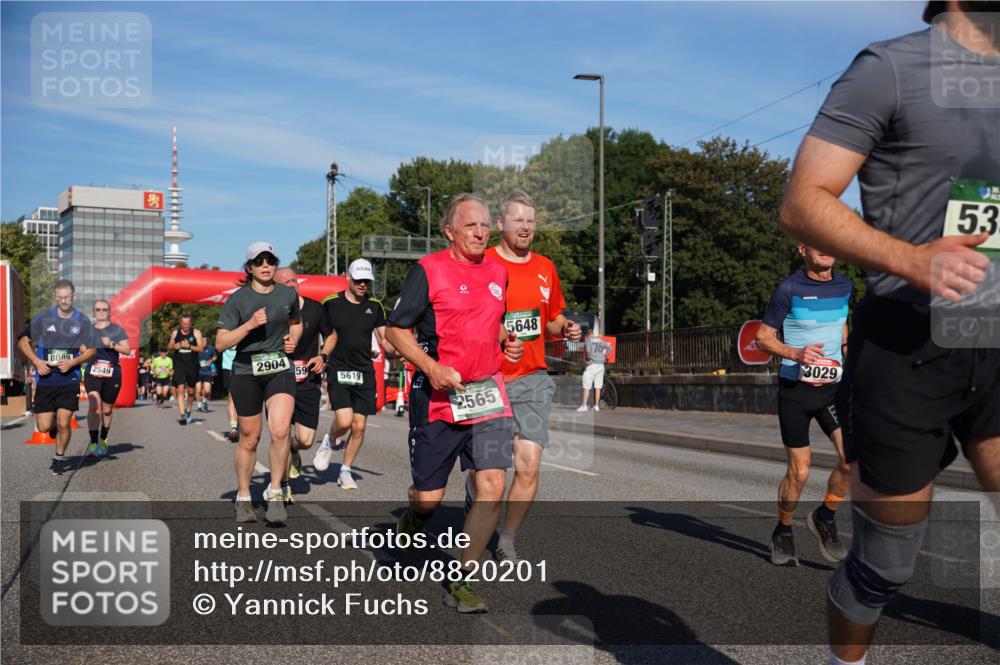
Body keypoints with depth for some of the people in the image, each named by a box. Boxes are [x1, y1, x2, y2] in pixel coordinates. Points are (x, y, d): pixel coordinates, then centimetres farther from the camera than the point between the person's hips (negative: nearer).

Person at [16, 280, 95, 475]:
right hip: (45, 379, 1)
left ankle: (59, 458, 14)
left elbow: (91, 350, 5)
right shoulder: (42, 318, 2)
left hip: (69, 380, -1)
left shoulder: (83, 321, 2)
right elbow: (22, 342, 7)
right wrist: (37, 361, -8)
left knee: (63, 423, -9)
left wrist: (72, 362, -12)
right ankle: (56, 422, 36)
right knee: (44, 427, -1)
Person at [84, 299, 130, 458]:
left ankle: (103, 441, 29)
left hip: (112, 374, -1)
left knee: (107, 410, 9)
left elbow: (127, 350, -3)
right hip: (92, 373, 1)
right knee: (94, 405, -19)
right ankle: (93, 443, -18)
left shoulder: (117, 329, 4)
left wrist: (112, 344, -17)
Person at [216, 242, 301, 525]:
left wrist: (293, 339, 4)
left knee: (280, 431, -18)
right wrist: (250, 324, -21)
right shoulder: (237, 299, -5)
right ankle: (243, 497, 26)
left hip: (280, 370, 2)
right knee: (249, 439, 8)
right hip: (246, 373, -1)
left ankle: (275, 493, -2)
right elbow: (221, 343, -9)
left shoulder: (289, 294, 4)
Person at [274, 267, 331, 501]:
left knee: (305, 441, -2)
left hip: (308, 383, 2)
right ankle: (284, 488, 15)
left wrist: (323, 357, -2)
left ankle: (293, 450, 36)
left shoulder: (315, 309, -1)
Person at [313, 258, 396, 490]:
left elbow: (385, 340, 8)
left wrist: (395, 348, -12)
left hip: (364, 373, 3)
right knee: (344, 421, -17)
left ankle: (345, 471, 18)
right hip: (338, 371, -3)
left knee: (359, 426, 1)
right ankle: (330, 443, 17)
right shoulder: (331, 303, -2)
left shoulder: (374, 306, 6)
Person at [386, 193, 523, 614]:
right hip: (437, 395, -4)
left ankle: (461, 580, 4)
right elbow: (395, 330, -5)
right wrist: (431, 368, -18)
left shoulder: (497, 272, 13)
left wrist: (506, 340, 8)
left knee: (492, 485, -9)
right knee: (429, 496, 2)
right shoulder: (428, 270, -5)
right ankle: (412, 521, 41)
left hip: (487, 391, 4)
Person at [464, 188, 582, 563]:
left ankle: (506, 542, 13)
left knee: (529, 466, -6)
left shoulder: (545, 269, 10)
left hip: (532, 380, 3)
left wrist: (564, 329, 1)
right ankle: (473, 492, 41)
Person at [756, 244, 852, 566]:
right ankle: (783, 533, 25)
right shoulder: (789, 288, -9)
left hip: (833, 386, 4)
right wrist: (796, 353, -21)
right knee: (799, 472, 0)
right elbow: (763, 338, -6)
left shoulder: (845, 286, 6)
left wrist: (846, 347, 8)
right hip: (794, 389, -4)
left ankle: (825, 517, 12)